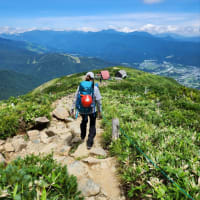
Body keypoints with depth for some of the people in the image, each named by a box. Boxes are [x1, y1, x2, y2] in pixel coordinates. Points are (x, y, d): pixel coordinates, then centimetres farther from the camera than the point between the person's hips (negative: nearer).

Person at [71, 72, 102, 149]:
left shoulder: (80, 86, -8)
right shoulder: (95, 88, -15)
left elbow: (76, 98, -4)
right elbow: (98, 101, -11)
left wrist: (72, 108, 4)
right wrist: (100, 111, 0)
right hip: (92, 110, -3)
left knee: (84, 121, 33)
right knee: (92, 126, 19)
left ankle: (83, 137, 49)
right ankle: (89, 143, 18)